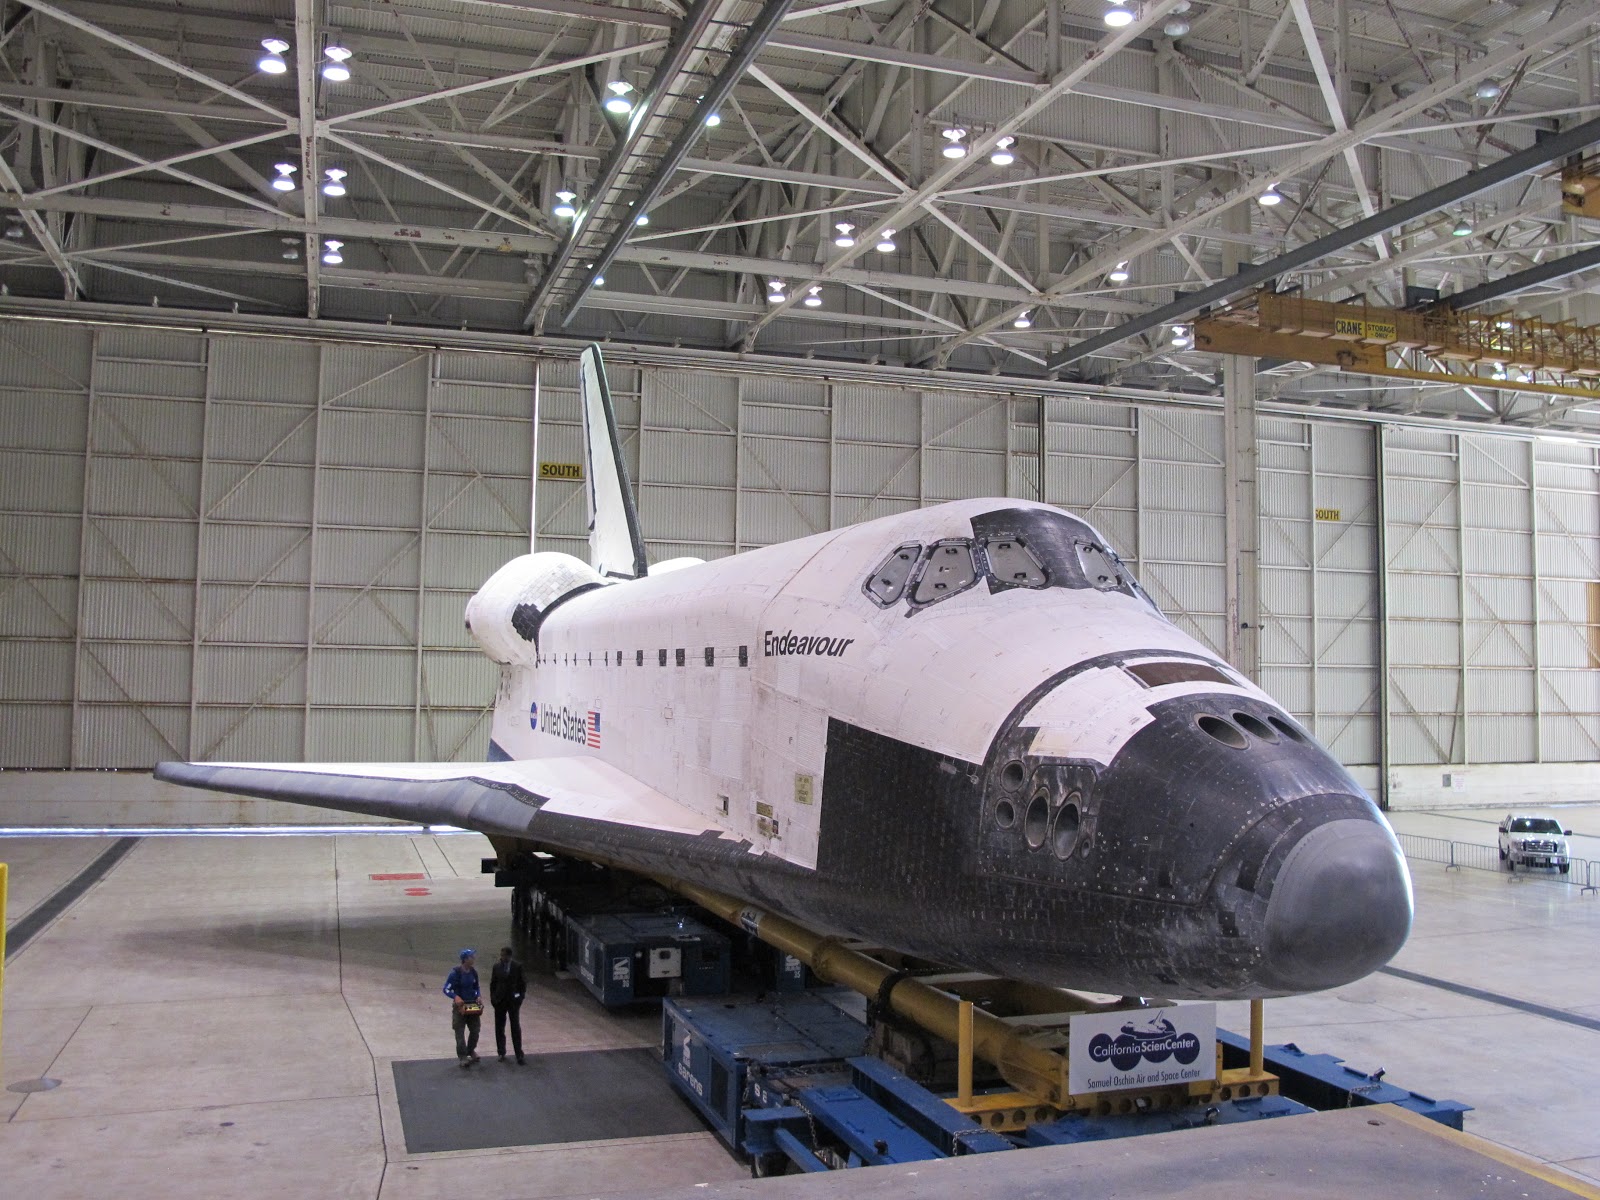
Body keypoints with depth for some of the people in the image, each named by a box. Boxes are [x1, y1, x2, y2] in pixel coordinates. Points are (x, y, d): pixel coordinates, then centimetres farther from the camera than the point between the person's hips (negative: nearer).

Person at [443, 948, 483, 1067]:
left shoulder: (473, 972, 3)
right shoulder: (455, 973, -15)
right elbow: (446, 989, -12)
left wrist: (478, 996, -3)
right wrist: (455, 997, -27)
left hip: (473, 1006, 5)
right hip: (460, 1006, -5)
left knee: (475, 1030, 10)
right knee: (460, 1032, -1)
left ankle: (471, 1050, 33)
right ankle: (463, 1056, 6)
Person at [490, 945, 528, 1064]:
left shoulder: (517, 966, -4)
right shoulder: (497, 966, 1)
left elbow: (523, 983, 0)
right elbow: (493, 983, 7)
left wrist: (520, 997, -5)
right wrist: (493, 998, 0)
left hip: (513, 1001, -2)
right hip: (499, 1001, 2)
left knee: (516, 1028, -2)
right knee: (499, 1028, 8)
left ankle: (519, 1056, 0)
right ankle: (501, 1053, 19)